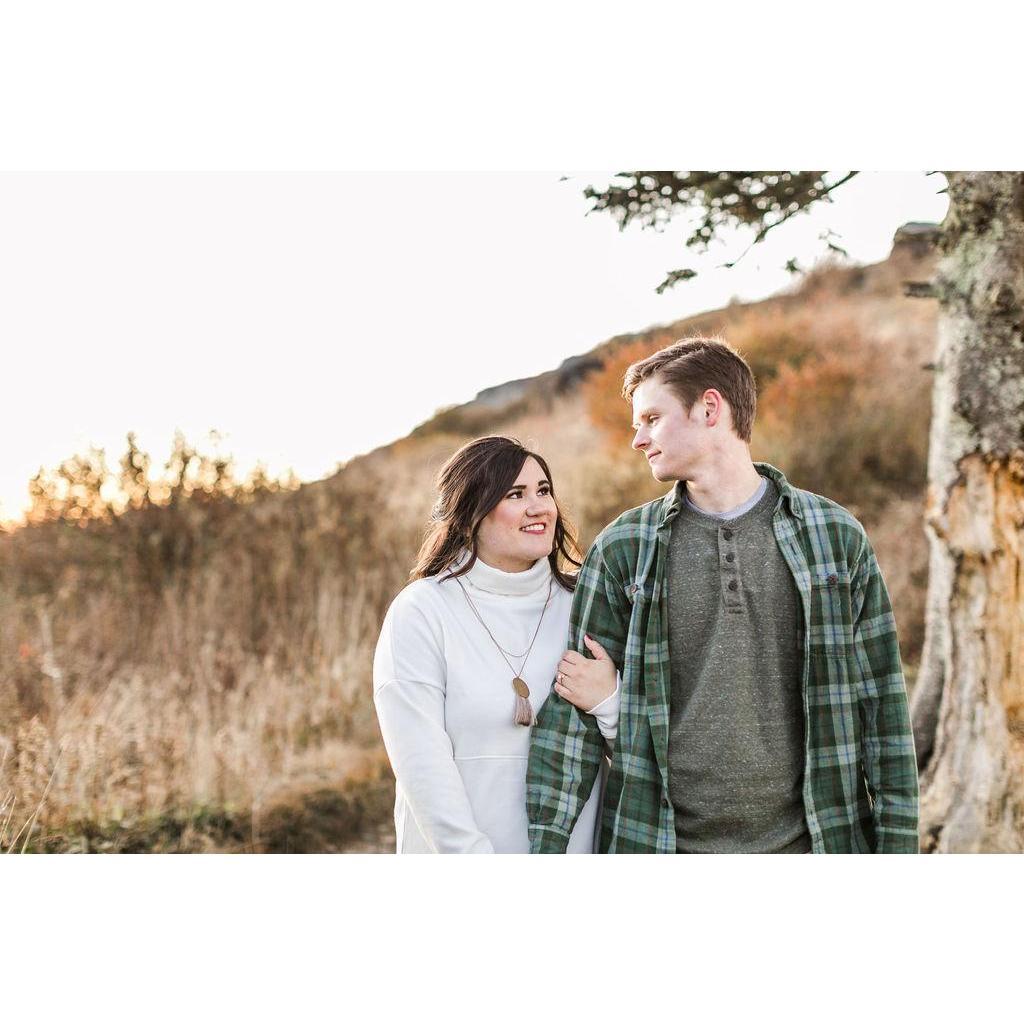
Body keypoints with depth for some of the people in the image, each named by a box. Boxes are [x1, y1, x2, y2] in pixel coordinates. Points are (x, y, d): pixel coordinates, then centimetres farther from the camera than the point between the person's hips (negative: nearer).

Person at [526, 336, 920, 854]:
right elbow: (573, 710, -1)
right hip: (663, 841, 1)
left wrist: (896, 845, 0)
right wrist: (544, 847, -9)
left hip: (803, 840, 0)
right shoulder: (622, 548, 2)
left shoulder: (836, 535, 2)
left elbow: (880, 703, 3)